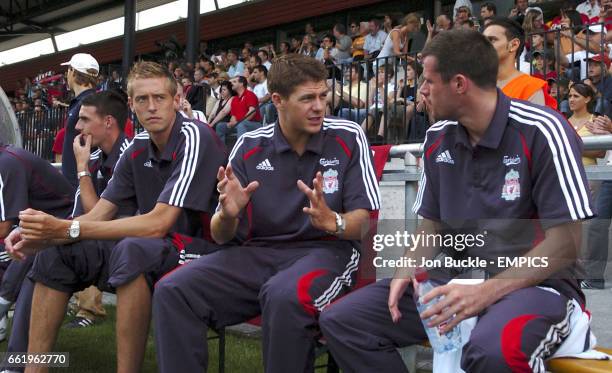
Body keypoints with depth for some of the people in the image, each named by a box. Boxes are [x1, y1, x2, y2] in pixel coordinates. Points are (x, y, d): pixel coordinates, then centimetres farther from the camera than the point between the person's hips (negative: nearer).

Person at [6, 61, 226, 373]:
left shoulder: (194, 138, -18)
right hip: (154, 249, 8)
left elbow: (157, 224, -25)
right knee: (56, 254, 2)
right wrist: (41, 236, -15)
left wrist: (68, 229, -25)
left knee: (132, 250, -37)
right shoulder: (138, 149, 6)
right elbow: (99, 215, 4)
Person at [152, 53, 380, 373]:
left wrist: (332, 221, -27)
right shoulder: (249, 146, 5)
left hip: (326, 251, -3)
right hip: (257, 254, 3)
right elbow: (221, 236, 5)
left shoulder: (348, 138, -2)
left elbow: (366, 221, -5)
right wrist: (227, 215, -19)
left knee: (284, 296, -37)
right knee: (172, 291, -20)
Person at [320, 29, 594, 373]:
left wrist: (485, 293, -26)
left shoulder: (540, 131, -14)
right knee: (341, 320, -8)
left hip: (533, 282, -6)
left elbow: (565, 242, -16)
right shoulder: (438, 138, 6)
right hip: (456, 278, 7)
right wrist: (408, 271, -7)